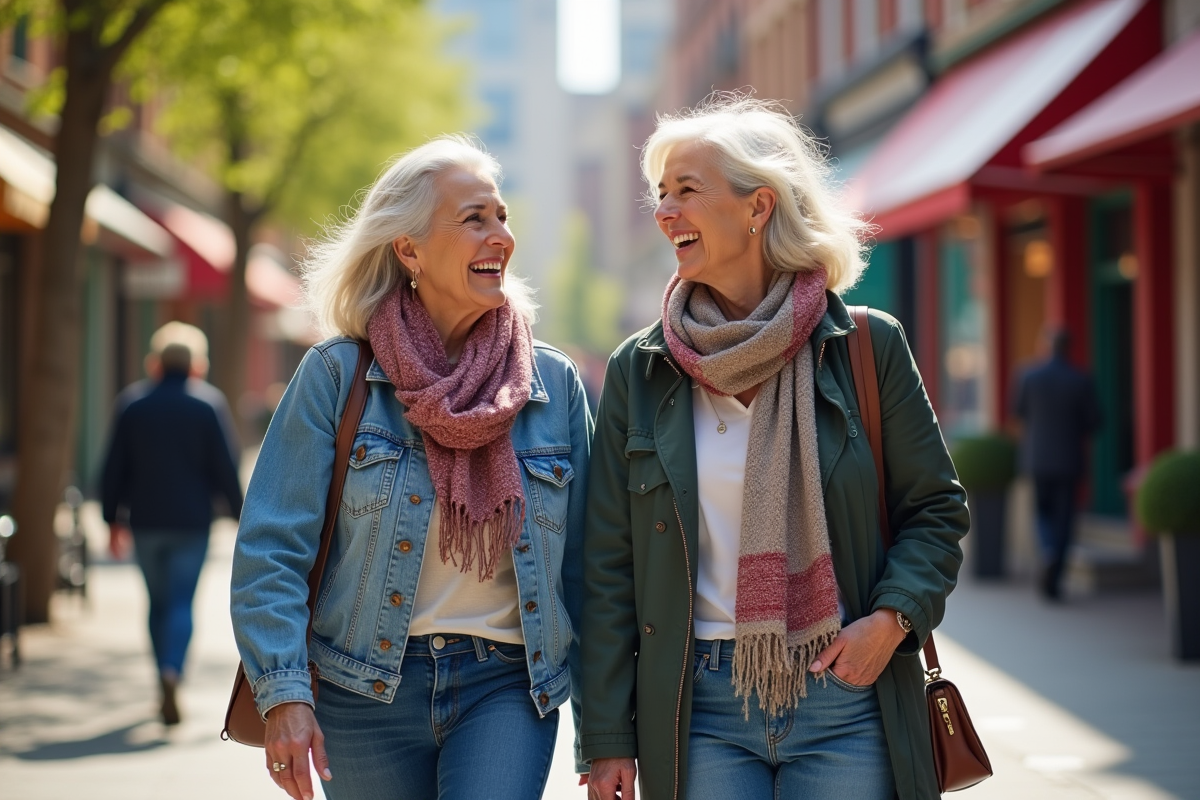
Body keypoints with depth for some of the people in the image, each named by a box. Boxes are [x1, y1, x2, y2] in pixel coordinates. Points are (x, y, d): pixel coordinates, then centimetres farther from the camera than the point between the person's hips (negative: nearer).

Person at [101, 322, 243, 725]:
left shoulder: (132, 401, 3)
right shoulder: (209, 402, -3)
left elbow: (114, 468, 4)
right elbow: (226, 466, -5)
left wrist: (113, 518, 11)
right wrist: (238, 512, 5)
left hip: (144, 521, 2)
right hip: (191, 521, -2)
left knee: (158, 601, 13)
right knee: (181, 602, -2)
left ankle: (167, 690, 17)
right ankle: (171, 671, -24)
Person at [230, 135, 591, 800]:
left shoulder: (556, 383, 4)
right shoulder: (336, 374, -3)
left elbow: (584, 563, 7)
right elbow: (272, 548, -6)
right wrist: (284, 694, -16)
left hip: (506, 686, 1)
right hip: (368, 689, -1)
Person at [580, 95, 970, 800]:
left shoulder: (866, 346, 0)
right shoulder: (640, 371, 4)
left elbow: (937, 509, 7)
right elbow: (609, 563, 5)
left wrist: (894, 616, -12)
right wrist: (607, 738, 2)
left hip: (844, 699, -1)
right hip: (699, 709, 1)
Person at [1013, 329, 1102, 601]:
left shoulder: (1028, 377, -8)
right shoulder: (1081, 381, -9)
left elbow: (1019, 412, 5)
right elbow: (1093, 421, -4)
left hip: (1038, 456, 1)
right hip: (1069, 457, -1)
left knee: (1043, 513, 16)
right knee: (1064, 517, 8)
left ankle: (1050, 556, -13)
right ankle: (1053, 579, 4)